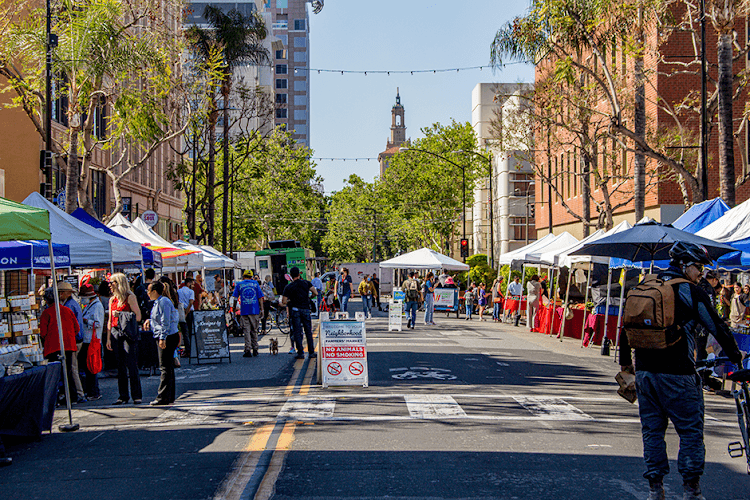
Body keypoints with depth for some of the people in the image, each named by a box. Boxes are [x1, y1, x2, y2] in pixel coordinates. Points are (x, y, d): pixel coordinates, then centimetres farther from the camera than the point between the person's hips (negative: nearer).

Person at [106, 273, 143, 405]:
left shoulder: (130, 297, -2)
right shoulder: (112, 300, 16)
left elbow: (138, 316, -8)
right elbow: (110, 321, 17)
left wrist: (121, 315, -14)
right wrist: (108, 338, 12)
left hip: (128, 333, -6)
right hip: (116, 332, 6)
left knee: (131, 365, -9)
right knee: (120, 366, 7)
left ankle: (136, 396, -5)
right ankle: (123, 396, 11)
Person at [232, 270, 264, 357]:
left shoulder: (239, 284, 6)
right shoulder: (255, 283, 9)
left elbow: (234, 298, 2)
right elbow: (260, 297, 4)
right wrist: (261, 309, 7)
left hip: (244, 310, -1)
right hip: (255, 310, 1)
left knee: (247, 331, 0)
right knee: (254, 330, 13)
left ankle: (248, 351, -7)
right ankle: (255, 350, 15)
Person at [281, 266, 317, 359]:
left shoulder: (288, 287, -3)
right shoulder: (306, 283, 2)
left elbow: (283, 303, -5)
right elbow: (315, 293, -2)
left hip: (295, 310, -2)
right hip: (306, 309, 2)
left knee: (297, 332, 3)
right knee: (308, 332, 10)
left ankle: (300, 353, 1)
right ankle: (311, 352, 12)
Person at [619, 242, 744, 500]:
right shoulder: (691, 292, -7)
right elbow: (717, 327, -2)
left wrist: (625, 361, 27)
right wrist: (736, 356, 12)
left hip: (644, 371, 6)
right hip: (677, 373, -6)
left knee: (651, 430, 12)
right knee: (691, 431, 6)